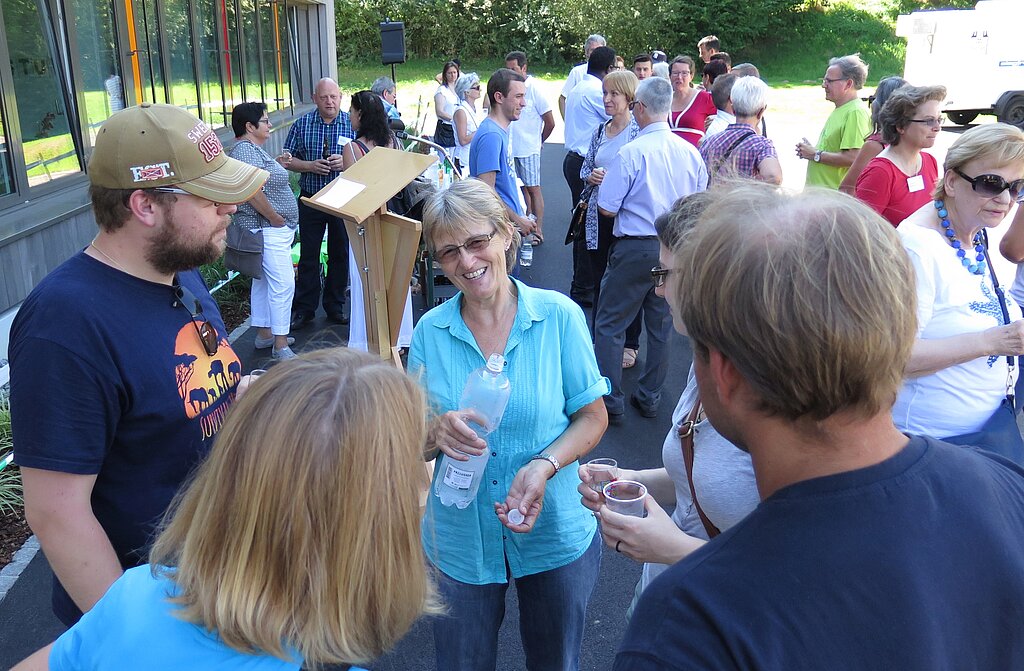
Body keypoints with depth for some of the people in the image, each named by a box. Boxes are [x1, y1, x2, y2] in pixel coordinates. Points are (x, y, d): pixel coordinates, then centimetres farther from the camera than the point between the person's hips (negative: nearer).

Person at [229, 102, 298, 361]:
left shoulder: (253, 148, 16)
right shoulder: (246, 150, -17)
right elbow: (252, 191, -27)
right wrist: (276, 219, -20)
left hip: (269, 229, 11)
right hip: (269, 230, -11)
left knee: (263, 281, 16)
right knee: (283, 284, -10)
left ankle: (263, 334, 26)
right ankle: (281, 345, -6)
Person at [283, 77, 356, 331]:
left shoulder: (353, 123, -1)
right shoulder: (301, 124, 0)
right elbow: (287, 160, 2)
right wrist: (310, 166, -15)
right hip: (311, 198, 0)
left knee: (340, 254, 9)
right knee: (308, 255, 4)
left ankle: (335, 307, 22)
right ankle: (304, 309, 13)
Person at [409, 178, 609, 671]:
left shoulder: (559, 316, -13)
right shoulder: (430, 332, -8)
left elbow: (593, 417, -5)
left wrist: (545, 465, -24)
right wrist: (436, 432, -25)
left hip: (556, 537, -1)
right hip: (459, 543, 1)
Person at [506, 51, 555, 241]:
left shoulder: (534, 88, -9)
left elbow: (550, 122, -6)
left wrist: (539, 140, 5)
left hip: (528, 149, -5)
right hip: (512, 147, 6)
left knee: (533, 189, -1)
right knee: (522, 188, 13)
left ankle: (538, 231, 2)